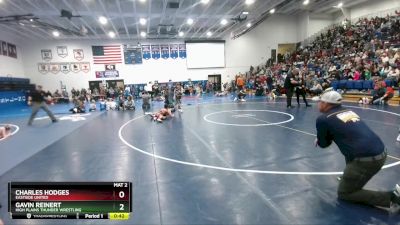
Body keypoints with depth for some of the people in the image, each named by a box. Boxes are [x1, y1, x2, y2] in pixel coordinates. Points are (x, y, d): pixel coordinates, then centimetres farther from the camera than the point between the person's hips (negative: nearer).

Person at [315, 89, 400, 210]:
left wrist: (319, 140, 28)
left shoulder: (323, 119, -6)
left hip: (366, 159, -8)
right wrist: (325, 137, 24)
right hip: (381, 152, 8)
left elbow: (324, 144, 8)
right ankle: (350, 176, 38)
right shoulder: (348, 111, 14)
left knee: (344, 193, 11)